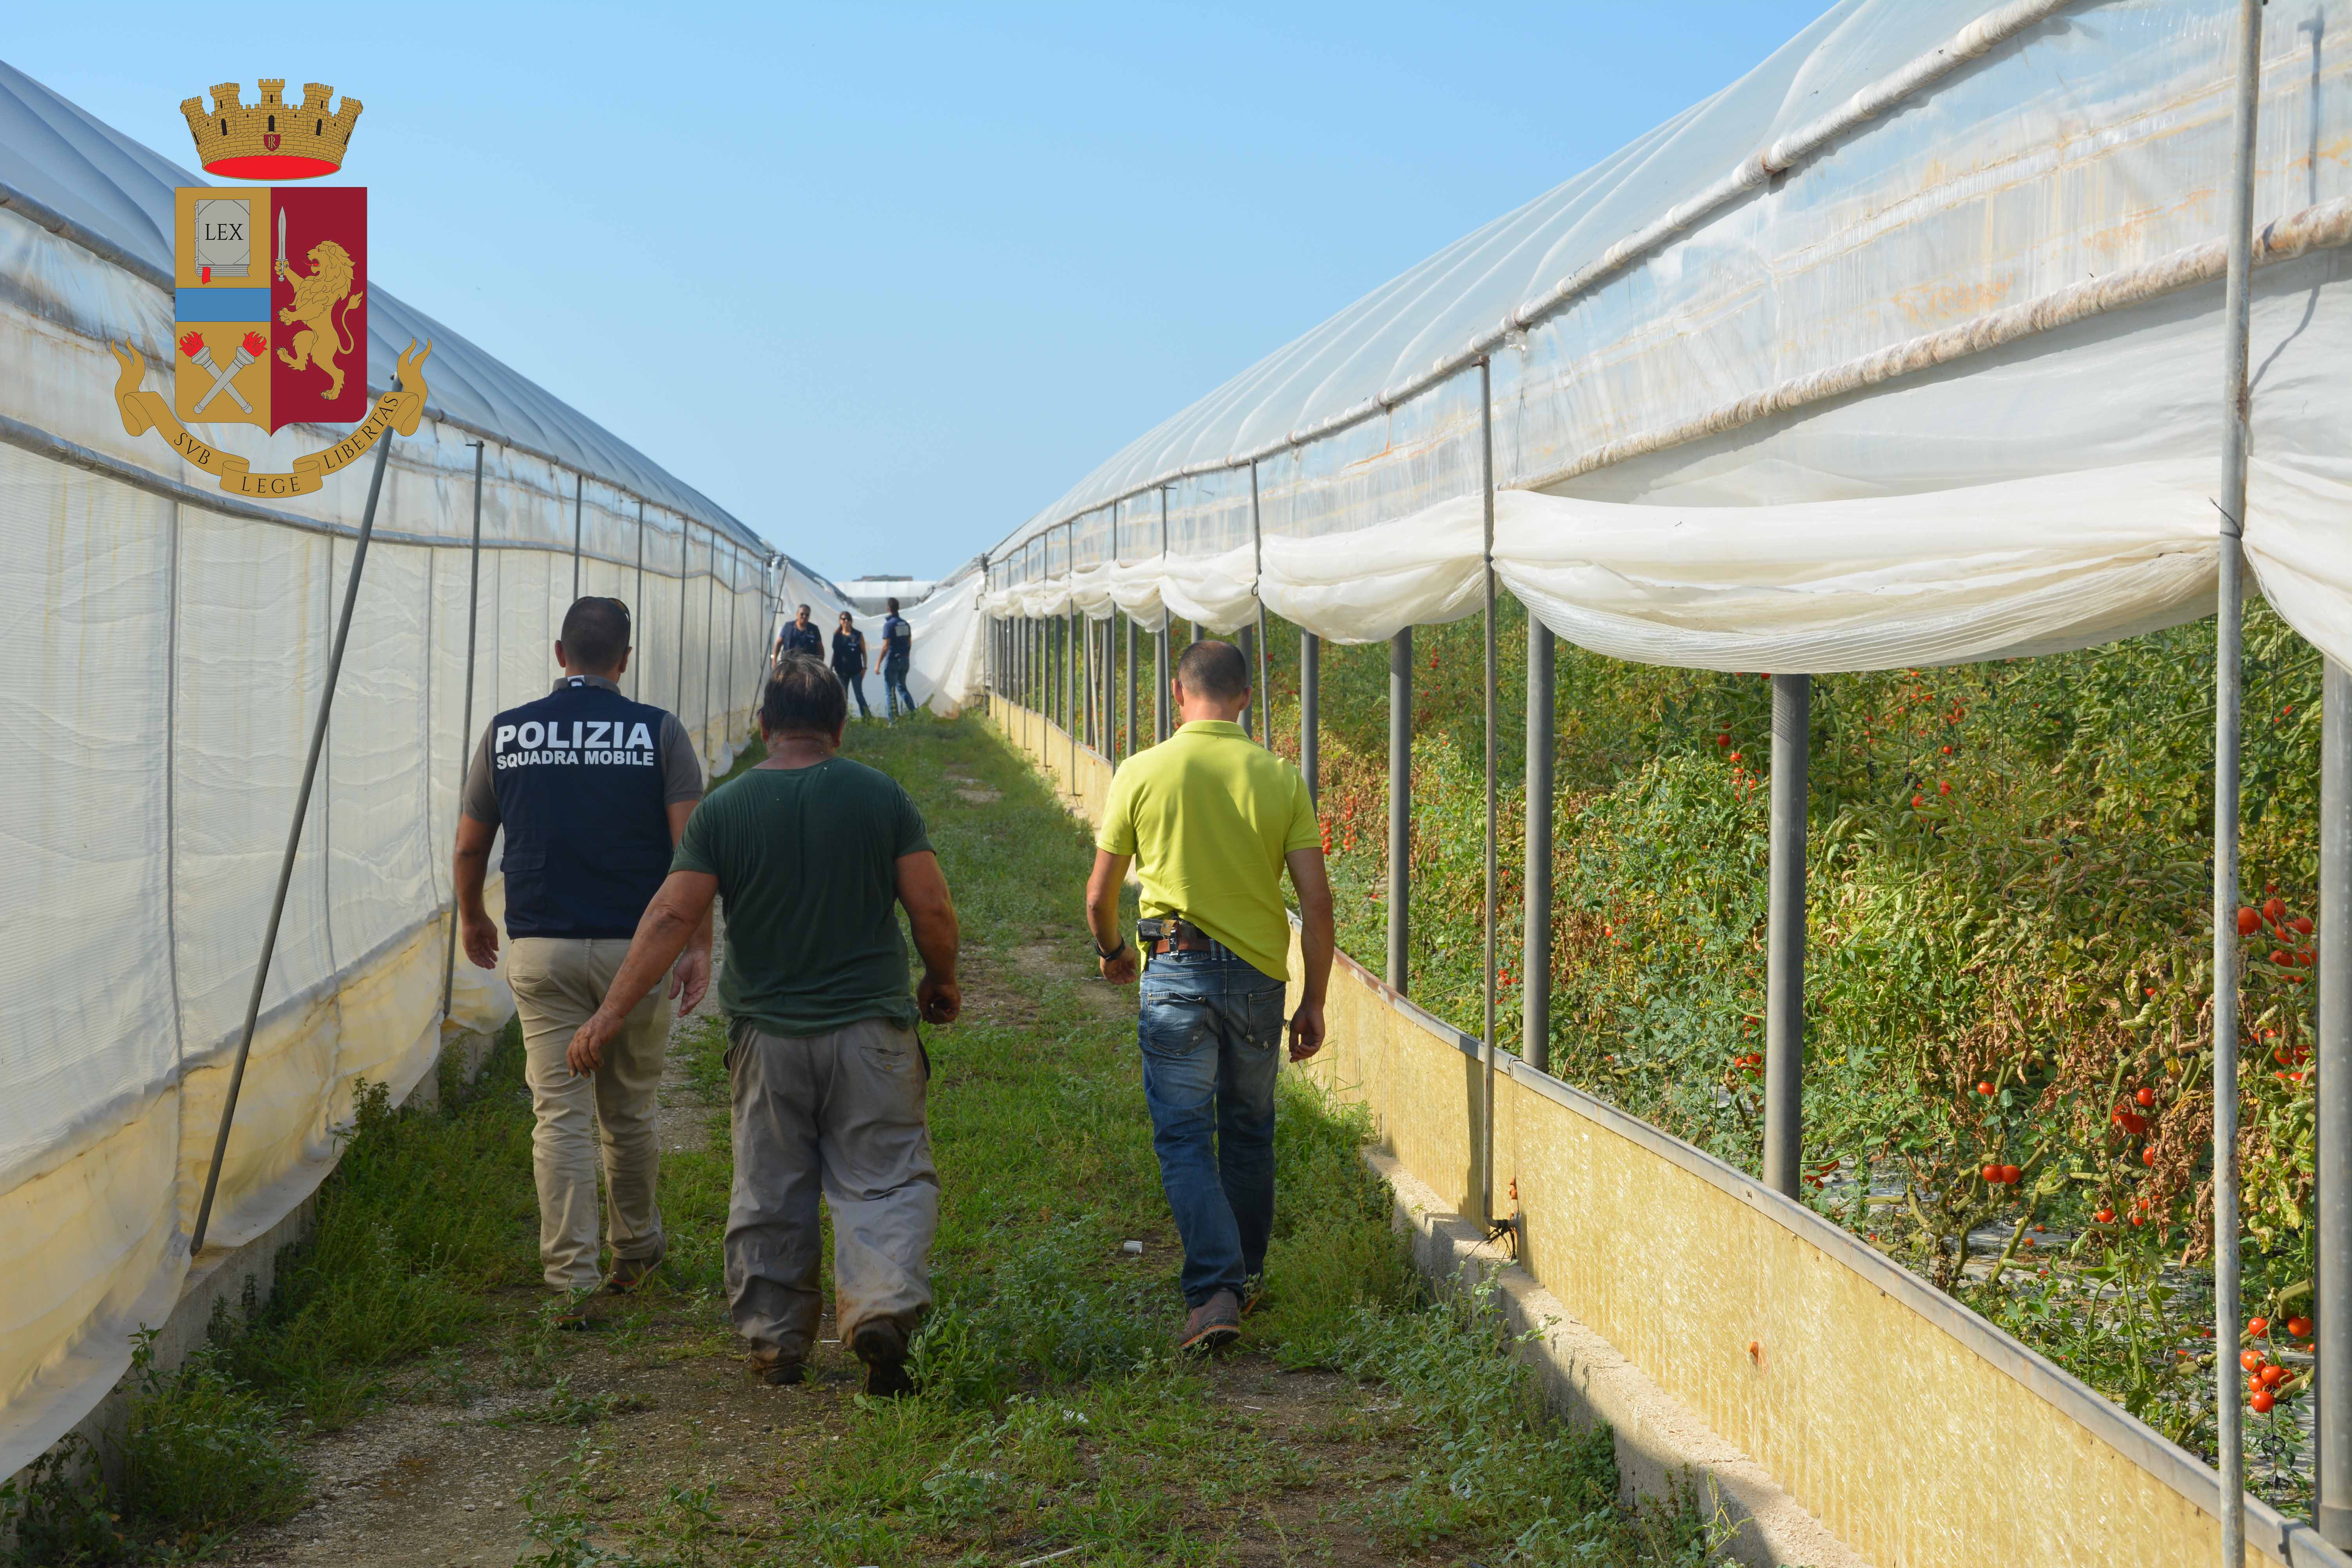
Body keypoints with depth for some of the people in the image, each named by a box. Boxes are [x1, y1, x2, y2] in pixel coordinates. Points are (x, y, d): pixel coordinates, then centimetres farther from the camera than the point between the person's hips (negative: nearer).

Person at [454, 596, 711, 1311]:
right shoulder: (658, 731, -2)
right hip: (637, 947, 0)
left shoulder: (505, 734, 2)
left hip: (541, 950, 0)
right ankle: (636, 1250, 33)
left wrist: (471, 918, 27)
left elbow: (469, 848, 10)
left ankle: (570, 1281, -4)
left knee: (560, 1117, 1)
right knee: (631, 1111, 16)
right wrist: (699, 943, -2)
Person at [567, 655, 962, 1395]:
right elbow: (933, 909, -4)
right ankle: (883, 1306, -18)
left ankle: (775, 1342, 16)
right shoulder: (881, 796, -3)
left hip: (767, 1034, 1)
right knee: (884, 1180, 3)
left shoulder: (725, 808, -2)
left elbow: (671, 918, -6)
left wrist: (610, 1015, -3)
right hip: (870, 1028, -1)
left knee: (768, 1194, 11)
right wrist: (941, 982, 15)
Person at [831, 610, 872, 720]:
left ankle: (867, 717, -3)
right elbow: (835, 653, 11)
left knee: (859, 695, -6)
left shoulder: (858, 635, -2)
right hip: (842, 670, 3)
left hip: (856, 670, -3)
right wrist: (831, 668, 8)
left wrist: (865, 668, -4)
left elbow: (864, 652, 1)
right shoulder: (838, 636, 5)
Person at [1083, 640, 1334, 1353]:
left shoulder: (1141, 773, -4)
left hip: (1176, 971, -2)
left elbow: (1099, 895, 2)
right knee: (1249, 1131, 18)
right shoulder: (1281, 778, -1)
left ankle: (1213, 1289, -13)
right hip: (1258, 973, 2)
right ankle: (1247, 1273, 31)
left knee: (1184, 1136, 1)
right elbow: (1317, 901, -2)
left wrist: (1112, 951, 23)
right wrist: (1314, 1001, 7)